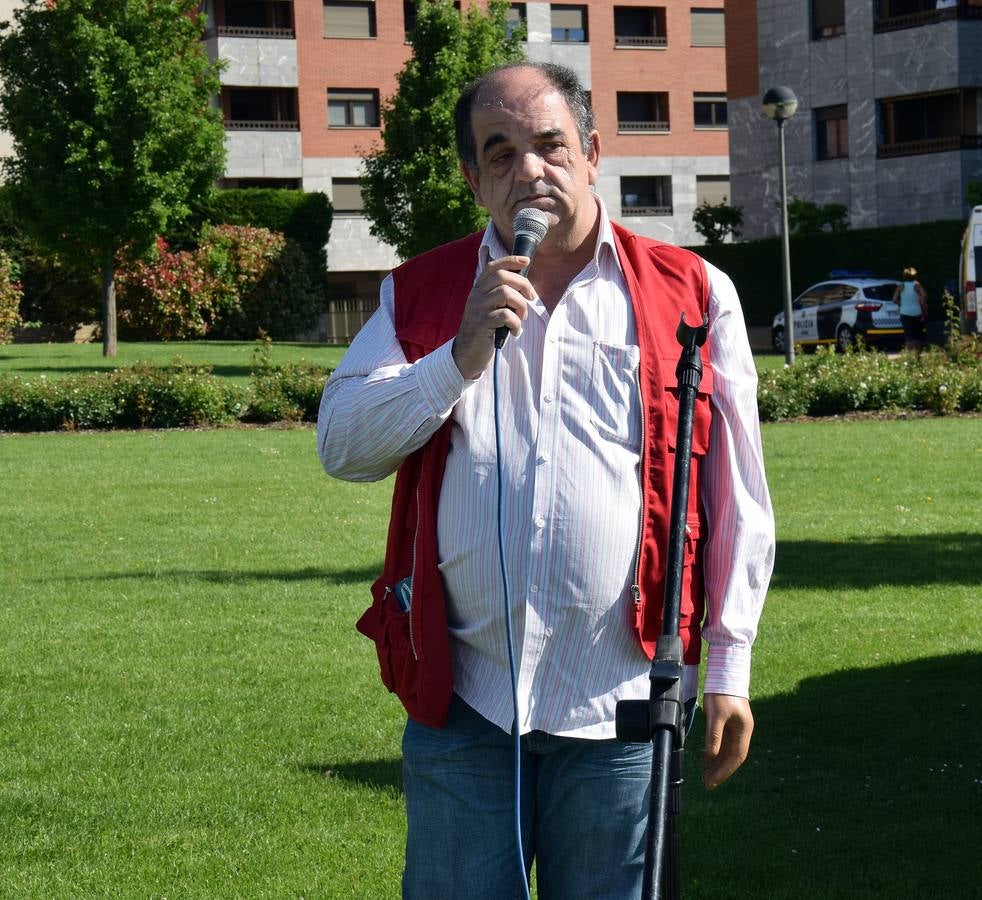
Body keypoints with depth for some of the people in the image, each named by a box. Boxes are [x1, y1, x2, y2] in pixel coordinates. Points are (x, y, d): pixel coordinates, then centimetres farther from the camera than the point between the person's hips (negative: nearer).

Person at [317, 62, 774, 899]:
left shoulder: (690, 294, 5)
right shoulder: (421, 295, 10)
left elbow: (737, 499, 6)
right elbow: (341, 445, -1)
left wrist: (729, 668, 3)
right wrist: (464, 357, -13)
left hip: (619, 703, -1)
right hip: (460, 698, 1)